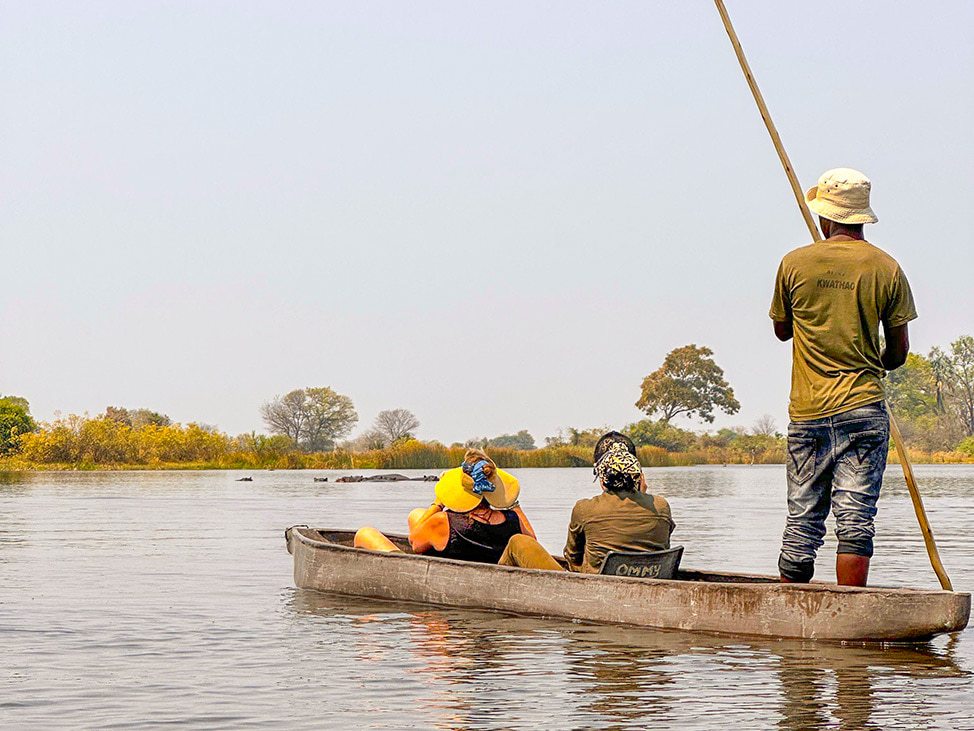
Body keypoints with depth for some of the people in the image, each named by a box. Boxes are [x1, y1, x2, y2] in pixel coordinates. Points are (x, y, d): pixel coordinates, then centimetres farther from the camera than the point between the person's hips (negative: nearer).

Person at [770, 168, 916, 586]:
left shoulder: (794, 264, 0)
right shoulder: (886, 269, -1)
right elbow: (899, 351, 5)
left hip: (807, 412, 1)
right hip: (864, 409, -1)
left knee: (802, 519, 8)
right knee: (856, 517, -2)